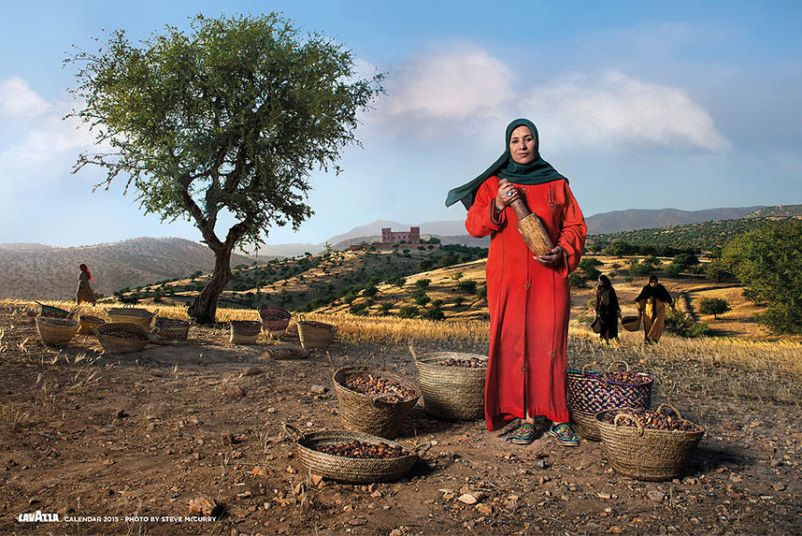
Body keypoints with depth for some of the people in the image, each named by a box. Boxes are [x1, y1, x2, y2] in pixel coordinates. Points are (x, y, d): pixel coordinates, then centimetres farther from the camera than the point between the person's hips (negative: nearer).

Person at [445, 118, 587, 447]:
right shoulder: (492, 184, 11)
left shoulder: (556, 184, 11)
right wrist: (496, 207, -15)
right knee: (513, 344, -3)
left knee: (550, 344, -2)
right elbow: (473, 226, 2)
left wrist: (563, 252, -9)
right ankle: (525, 417, 4)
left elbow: (576, 226, 10)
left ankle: (557, 417, 7)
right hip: (508, 279, 0)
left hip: (549, 278, 0)